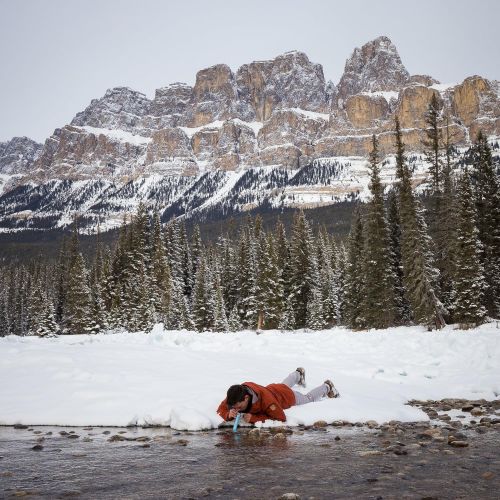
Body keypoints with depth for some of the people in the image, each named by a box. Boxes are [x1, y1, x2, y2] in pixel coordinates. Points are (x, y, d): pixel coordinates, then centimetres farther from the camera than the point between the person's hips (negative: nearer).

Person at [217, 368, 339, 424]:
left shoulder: (265, 398, -51)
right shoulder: (235, 396, -36)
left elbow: (281, 418, -45)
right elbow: (221, 410, -26)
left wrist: (253, 418, -51)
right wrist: (229, 414, -50)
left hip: (287, 395, -5)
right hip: (271, 388, 5)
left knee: (309, 399, 27)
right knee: (284, 384, 41)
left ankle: (327, 387, 53)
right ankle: (298, 374, 70)